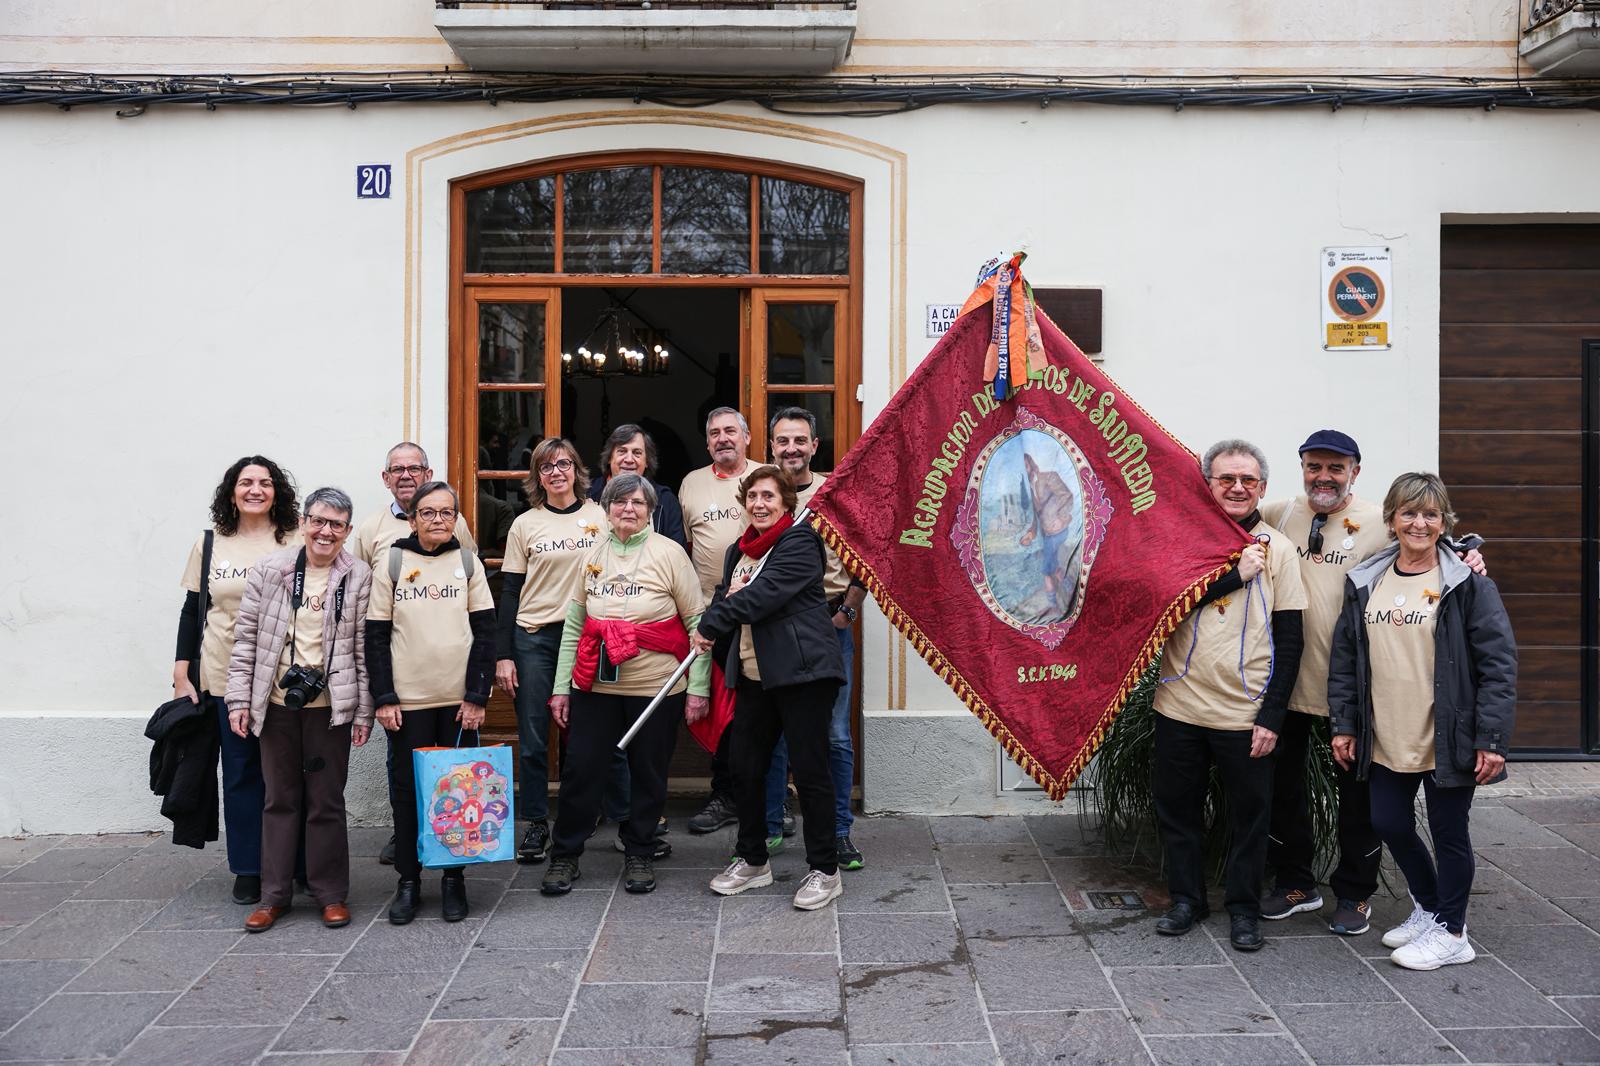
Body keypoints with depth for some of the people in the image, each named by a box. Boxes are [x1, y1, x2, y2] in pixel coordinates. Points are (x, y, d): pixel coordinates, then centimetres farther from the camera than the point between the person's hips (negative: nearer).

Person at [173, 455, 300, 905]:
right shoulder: (210, 543, 7)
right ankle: (248, 869, 18)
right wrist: (182, 673, 7)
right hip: (227, 678, 2)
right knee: (241, 773, 8)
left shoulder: (297, 542, 0)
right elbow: (192, 610, 11)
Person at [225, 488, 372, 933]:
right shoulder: (269, 570, 1)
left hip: (330, 706, -2)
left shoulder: (359, 577, -2)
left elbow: (364, 649, -1)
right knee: (280, 799, 11)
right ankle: (274, 895, 22)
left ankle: (331, 894, 18)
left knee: (326, 801, 6)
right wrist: (240, 699, -1)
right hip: (277, 704, 2)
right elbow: (246, 638, 4)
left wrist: (363, 712, -4)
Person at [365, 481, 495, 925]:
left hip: (460, 699, 1)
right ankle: (408, 882, 17)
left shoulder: (467, 562, 5)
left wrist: (477, 696, -5)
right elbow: (376, 635, 1)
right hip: (408, 700, -1)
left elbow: (485, 632, 2)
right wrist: (383, 698, -5)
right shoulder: (391, 561, 2)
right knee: (408, 788, 5)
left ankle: (453, 879, 17)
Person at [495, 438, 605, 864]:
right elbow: (509, 593, 5)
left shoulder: (600, 517, 4)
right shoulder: (525, 525, 5)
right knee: (533, 738, 1)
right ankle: (536, 825, 11)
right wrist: (503, 654, -1)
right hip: (534, 638, 0)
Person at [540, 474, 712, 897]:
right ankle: (564, 856, 20)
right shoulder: (593, 556, 7)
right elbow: (573, 626, 11)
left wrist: (698, 686, -9)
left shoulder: (668, 553, -5)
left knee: (648, 774, 9)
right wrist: (562, 686, 7)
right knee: (580, 769, 3)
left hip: (656, 687, -3)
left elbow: (698, 622, -5)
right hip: (596, 685, 3)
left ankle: (639, 855, 27)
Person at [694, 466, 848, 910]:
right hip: (753, 675, 8)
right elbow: (724, 599, 14)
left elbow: (762, 595, -18)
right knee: (745, 768, 11)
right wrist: (712, 632, -9)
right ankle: (752, 860, 27)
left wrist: (711, 625, -11)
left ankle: (825, 870, 11)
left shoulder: (799, 543, -9)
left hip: (802, 671, -8)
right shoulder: (739, 550, 17)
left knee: (810, 769, -1)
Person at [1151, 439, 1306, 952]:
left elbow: (1290, 641, 0)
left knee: (1249, 813, 8)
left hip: (1246, 714, -1)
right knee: (1177, 807, 11)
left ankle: (1243, 908, 25)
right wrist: (1234, 573, -16)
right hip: (1180, 707, 1)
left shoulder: (1276, 549, 1)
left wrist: (1272, 715, -6)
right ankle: (1186, 898, 29)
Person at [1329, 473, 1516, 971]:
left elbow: (1499, 663, -10)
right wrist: (1343, 724, 7)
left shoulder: (1468, 584, -7)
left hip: (1448, 740, -5)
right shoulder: (1365, 584, 6)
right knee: (1390, 825, 12)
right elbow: (1344, 658, 10)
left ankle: (1449, 932, 23)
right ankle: (1429, 907, 36)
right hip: (1385, 740, 5)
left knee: (1448, 831, 7)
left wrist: (1492, 739, -14)